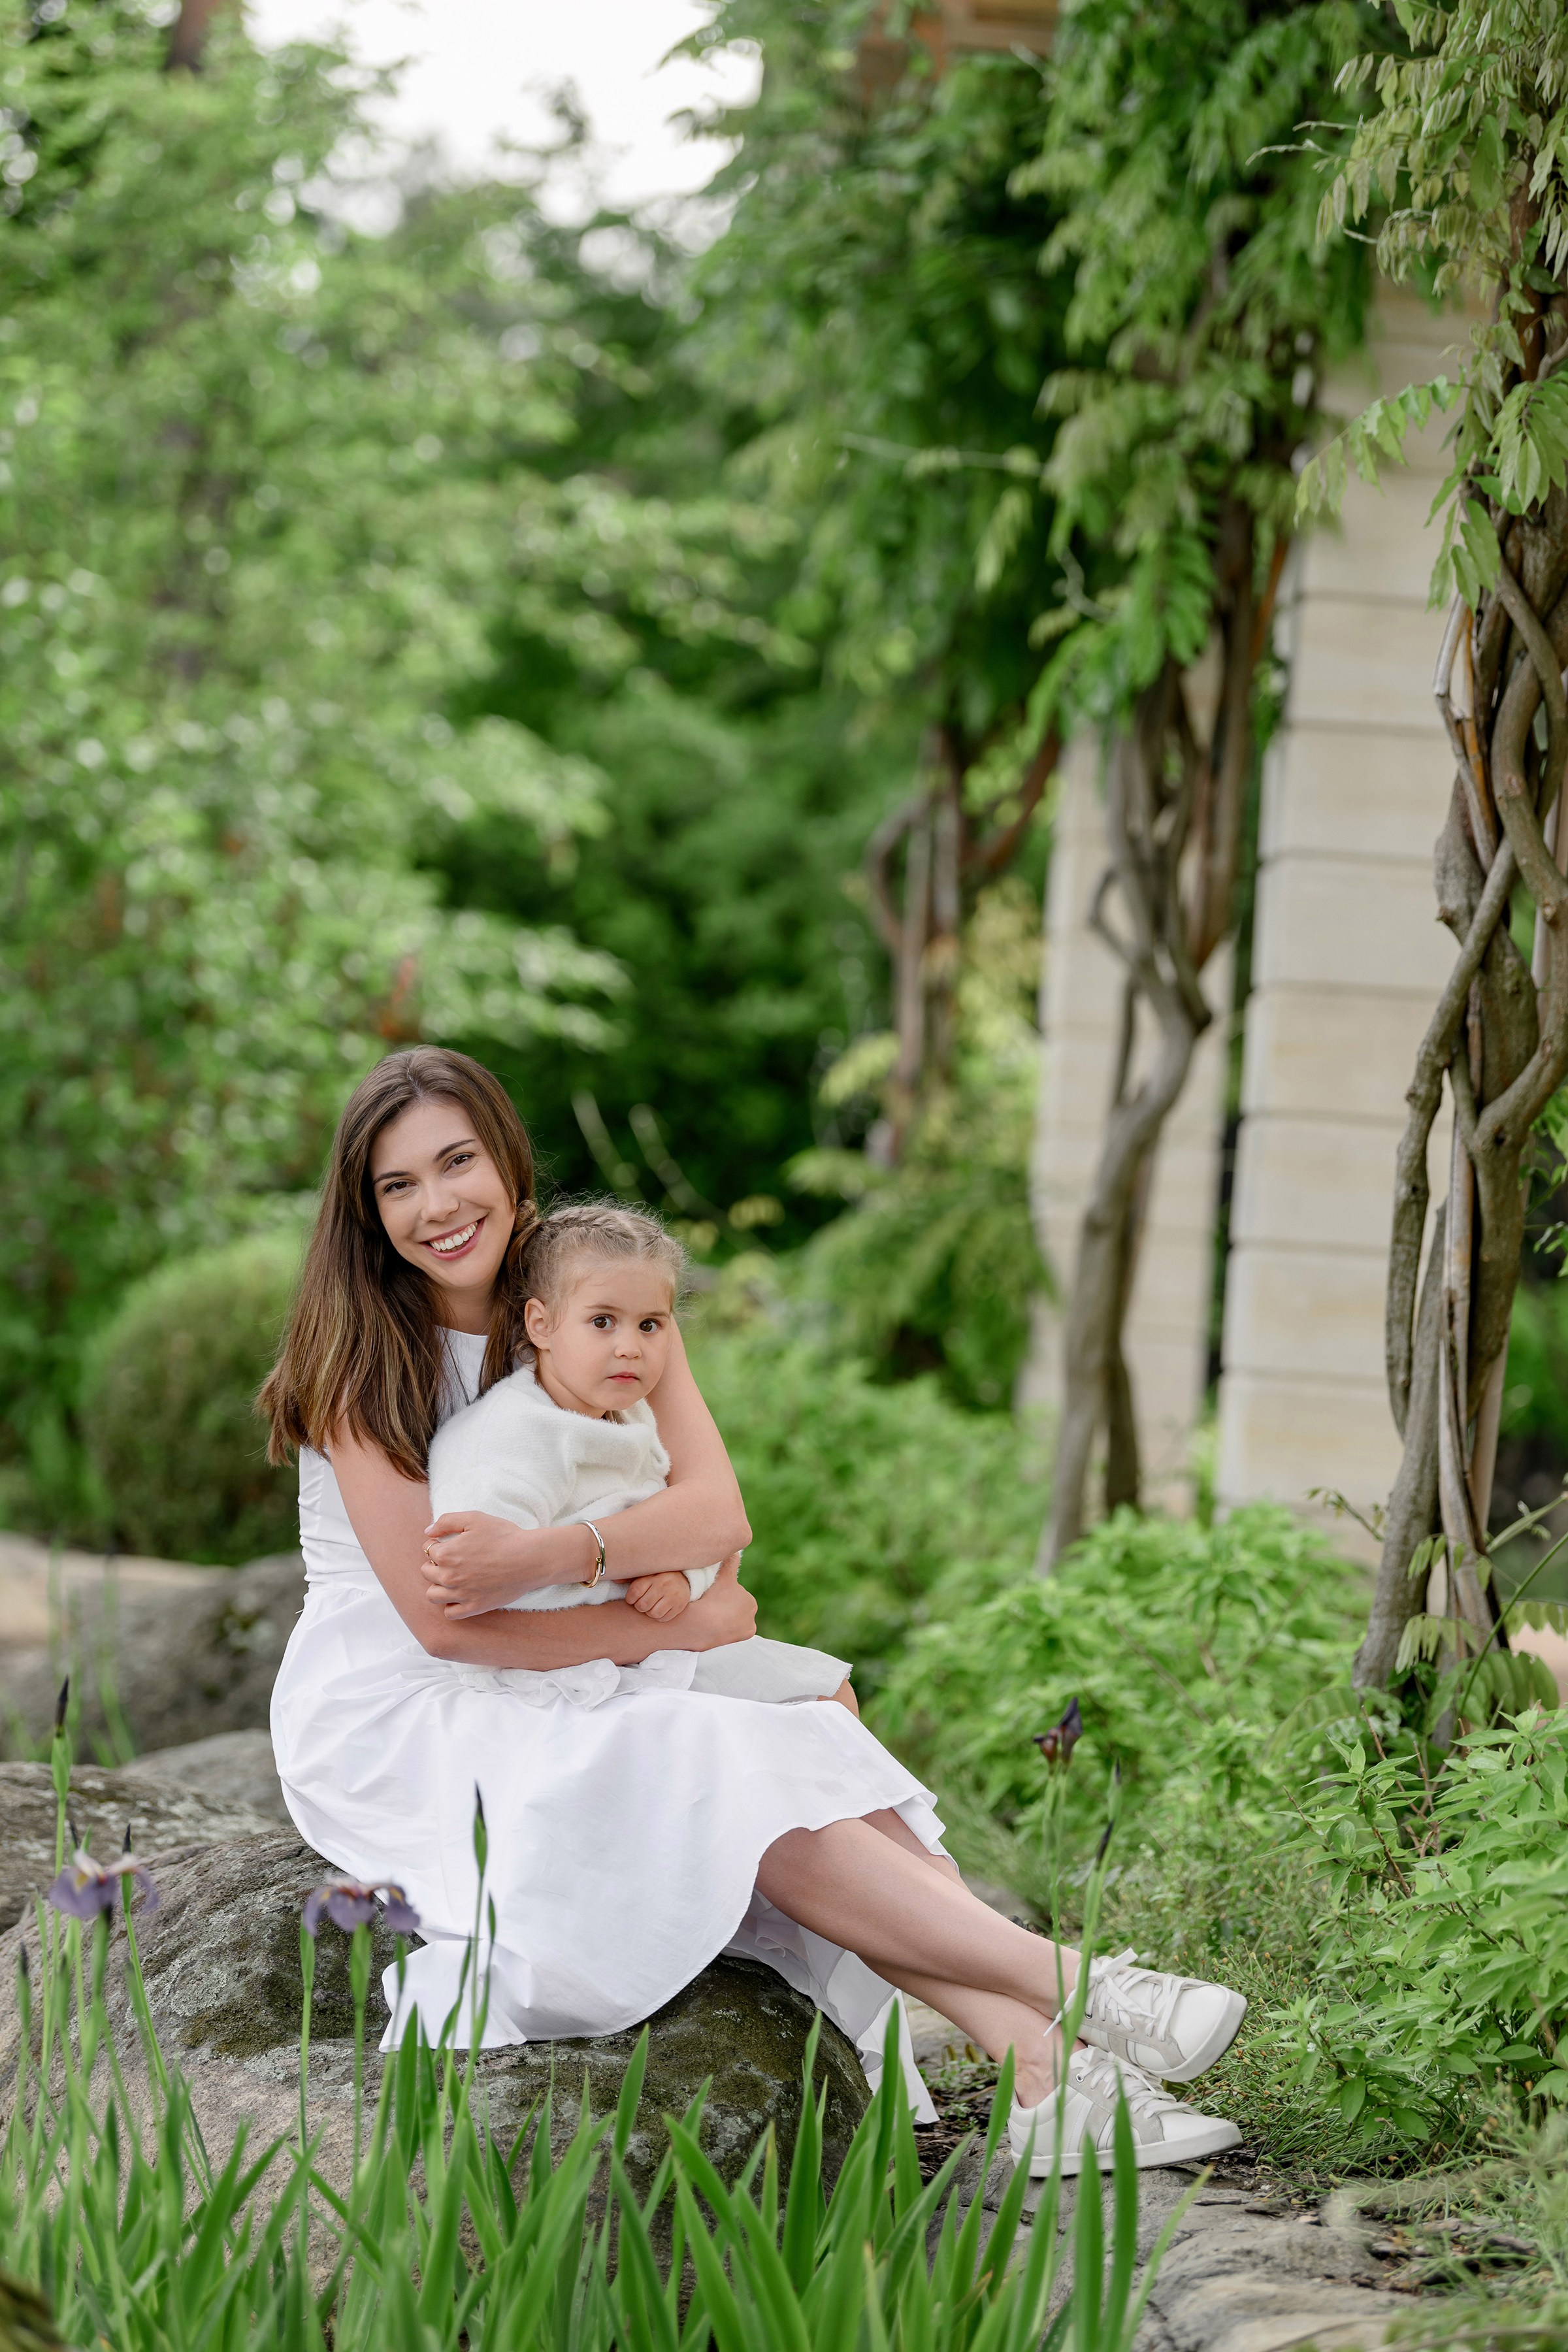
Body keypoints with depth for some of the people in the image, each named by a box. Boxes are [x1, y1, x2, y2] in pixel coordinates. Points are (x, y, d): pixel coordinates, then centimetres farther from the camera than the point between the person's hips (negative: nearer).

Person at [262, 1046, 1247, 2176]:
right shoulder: (364, 1360, -10)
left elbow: (718, 1512, -11)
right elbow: (439, 1620, -17)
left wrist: (542, 1556, -28)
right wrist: (682, 1627, -16)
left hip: (554, 1703, 5)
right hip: (395, 1724, -5)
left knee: (810, 1747, -21)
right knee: (721, 1772, -27)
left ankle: (1045, 2078, -33)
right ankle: (1070, 1987, -28)